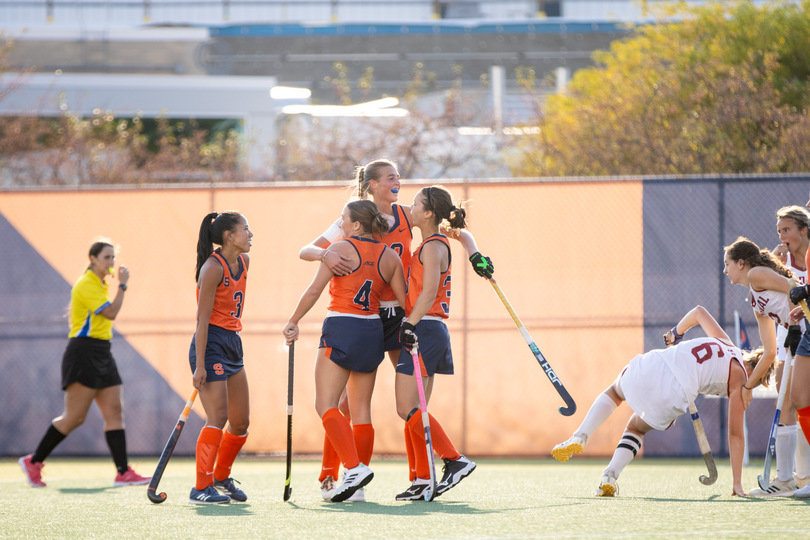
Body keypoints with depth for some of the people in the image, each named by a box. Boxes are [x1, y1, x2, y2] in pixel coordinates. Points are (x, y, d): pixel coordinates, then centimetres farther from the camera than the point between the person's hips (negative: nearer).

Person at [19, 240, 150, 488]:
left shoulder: (101, 284, 17)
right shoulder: (86, 285, -13)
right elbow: (111, 313, -21)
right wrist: (122, 285, -14)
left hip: (101, 354, 10)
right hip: (84, 353, -10)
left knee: (114, 412, -1)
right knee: (74, 417, -9)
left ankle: (123, 472, -6)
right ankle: (34, 462, 3)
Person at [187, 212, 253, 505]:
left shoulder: (244, 261, 9)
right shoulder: (213, 267, -15)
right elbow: (202, 319, -18)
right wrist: (200, 365, -21)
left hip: (232, 343, 9)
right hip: (211, 344, -9)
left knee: (241, 422, 9)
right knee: (218, 417, -13)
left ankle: (221, 477, 27)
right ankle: (201, 488, -9)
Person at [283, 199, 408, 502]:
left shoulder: (341, 249, -7)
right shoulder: (390, 256, 8)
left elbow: (315, 289, -12)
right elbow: (405, 302, 8)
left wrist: (293, 323, -5)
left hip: (341, 329, -6)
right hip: (373, 332, 6)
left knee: (326, 404, -7)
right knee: (361, 409, 10)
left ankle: (354, 468, -24)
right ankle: (358, 485, 10)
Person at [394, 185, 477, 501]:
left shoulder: (433, 246, -10)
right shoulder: (434, 244, 19)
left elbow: (429, 291, -22)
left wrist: (410, 325, -28)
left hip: (425, 330, -10)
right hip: (430, 331, 10)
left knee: (407, 409, -12)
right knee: (414, 411, 8)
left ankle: (456, 461, -13)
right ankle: (423, 481, 7)